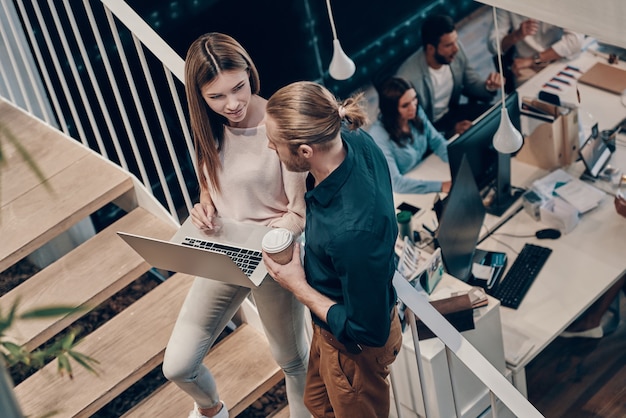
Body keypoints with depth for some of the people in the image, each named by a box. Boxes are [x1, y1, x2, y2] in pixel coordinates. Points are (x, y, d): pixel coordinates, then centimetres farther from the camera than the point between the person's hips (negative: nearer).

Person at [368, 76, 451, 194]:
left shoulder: (416, 112, -7)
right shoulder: (379, 136, -28)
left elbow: (437, 141, 6)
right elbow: (394, 182, -29)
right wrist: (440, 186, -32)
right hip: (401, 193, -7)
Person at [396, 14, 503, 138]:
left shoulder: (455, 51, -13)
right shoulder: (408, 79, -32)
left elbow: (472, 84, 4)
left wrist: (489, 87, -18)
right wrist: (451, 129, -31)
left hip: (452, 112, 7)